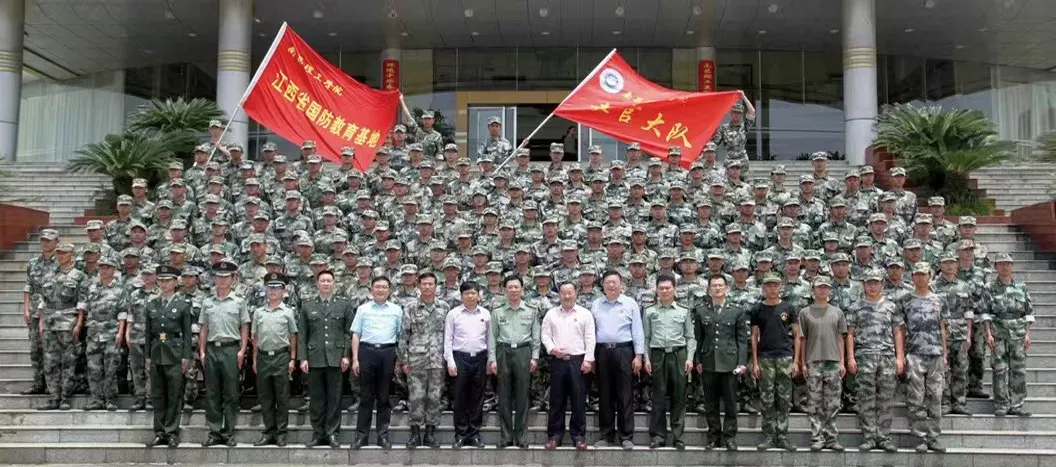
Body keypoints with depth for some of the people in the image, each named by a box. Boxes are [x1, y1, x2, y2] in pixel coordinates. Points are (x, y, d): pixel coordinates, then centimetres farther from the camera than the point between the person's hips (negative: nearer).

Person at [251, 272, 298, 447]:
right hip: (263, 357, 3)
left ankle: (281, 433, 7)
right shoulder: (259, 312, 11)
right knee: (265, 397, 7)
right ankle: (268, 432, 15)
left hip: (281, 356, -3)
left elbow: (293, 337, 4)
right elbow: (255, 337, 14)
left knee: (282, 397, 0)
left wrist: (292, 359, -2)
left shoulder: (288, 312, 3)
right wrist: (255, 359, 10)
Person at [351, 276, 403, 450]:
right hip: (367, 351, 0)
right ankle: (361, 435, 9)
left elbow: (401, 336, 9)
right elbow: (356, 335, 7)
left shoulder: (397, 310, 9)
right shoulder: (363, 309, 8)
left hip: (388, 353, 1)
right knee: (366, 396, 3)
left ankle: (383, 435, 12)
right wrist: (355, 359, 0)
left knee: (384, 396, 6)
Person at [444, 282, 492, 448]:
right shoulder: (453, 314, 0)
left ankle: (474, 434, 16)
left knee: (477, 398, 7)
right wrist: (450, 361, -6)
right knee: (460, 398, 2)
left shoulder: (485, 314, 7)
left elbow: (490, 338, 10)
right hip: (460, 358, -2)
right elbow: (448, 339, 0)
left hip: (480, 358, 2)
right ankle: (461, 434, 12)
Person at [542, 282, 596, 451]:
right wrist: (552, 349, -10)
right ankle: (555, 434, 12)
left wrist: (588, 359, -7)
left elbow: (590, 339, 1)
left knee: (579, 400, 1)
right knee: (556, 400, 5)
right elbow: (545, 335, 7)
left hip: (578, 360, -1)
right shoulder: (551, 314, 10)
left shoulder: (585, 314, 5)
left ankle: (578, 435, 9)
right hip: (557, 361, 1)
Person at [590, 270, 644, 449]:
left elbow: (637, 331, 2)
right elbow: (591, 331, 10)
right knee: (604, 396, 8)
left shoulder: (630, 304, 4)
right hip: (602, 352, 3)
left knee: (625, 396, -1)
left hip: (623, 351, -2)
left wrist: (638, 355, -4)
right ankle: (606, 436, 16)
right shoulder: (595, 305, 11)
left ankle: (627, 437, 6)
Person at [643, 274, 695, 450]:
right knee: (658, 397, 3)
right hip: (658, 355, 0)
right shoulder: (649, 312, 8)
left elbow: (690, 337, 7)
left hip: (678, 354, 0)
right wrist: (646, 359, -1)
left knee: (679, 397, 3)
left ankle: (677, 436, 11)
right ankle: (658, 435, 11)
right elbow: (645, 337, 7)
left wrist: (690, 358, -2)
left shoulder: (684, 311, 9)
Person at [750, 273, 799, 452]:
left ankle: (782, 436, 10)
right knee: (767, 400, 3)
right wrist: (755, 362, -1)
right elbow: (754, 337, 6)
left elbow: (796, 335, 7)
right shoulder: (757, 309, 6)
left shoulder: (788, 308, 6)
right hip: (765, 359, 0)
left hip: (785, 357, 0)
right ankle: (768, 437, 9)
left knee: (784, 400, 3)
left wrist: (796, 361, 0)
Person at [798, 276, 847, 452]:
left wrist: (842, 362, 4)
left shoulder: (837, 312, 12)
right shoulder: (805, 312, 5)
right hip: (813, 362, -2)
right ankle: (817, 438, 6)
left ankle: (830, 438, 12)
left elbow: (841, 338, 11)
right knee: (815, 403, 1)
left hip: (833, 362, 2)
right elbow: (802, 339, 5)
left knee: (832, 404, 4)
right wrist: (803, 363, 0)